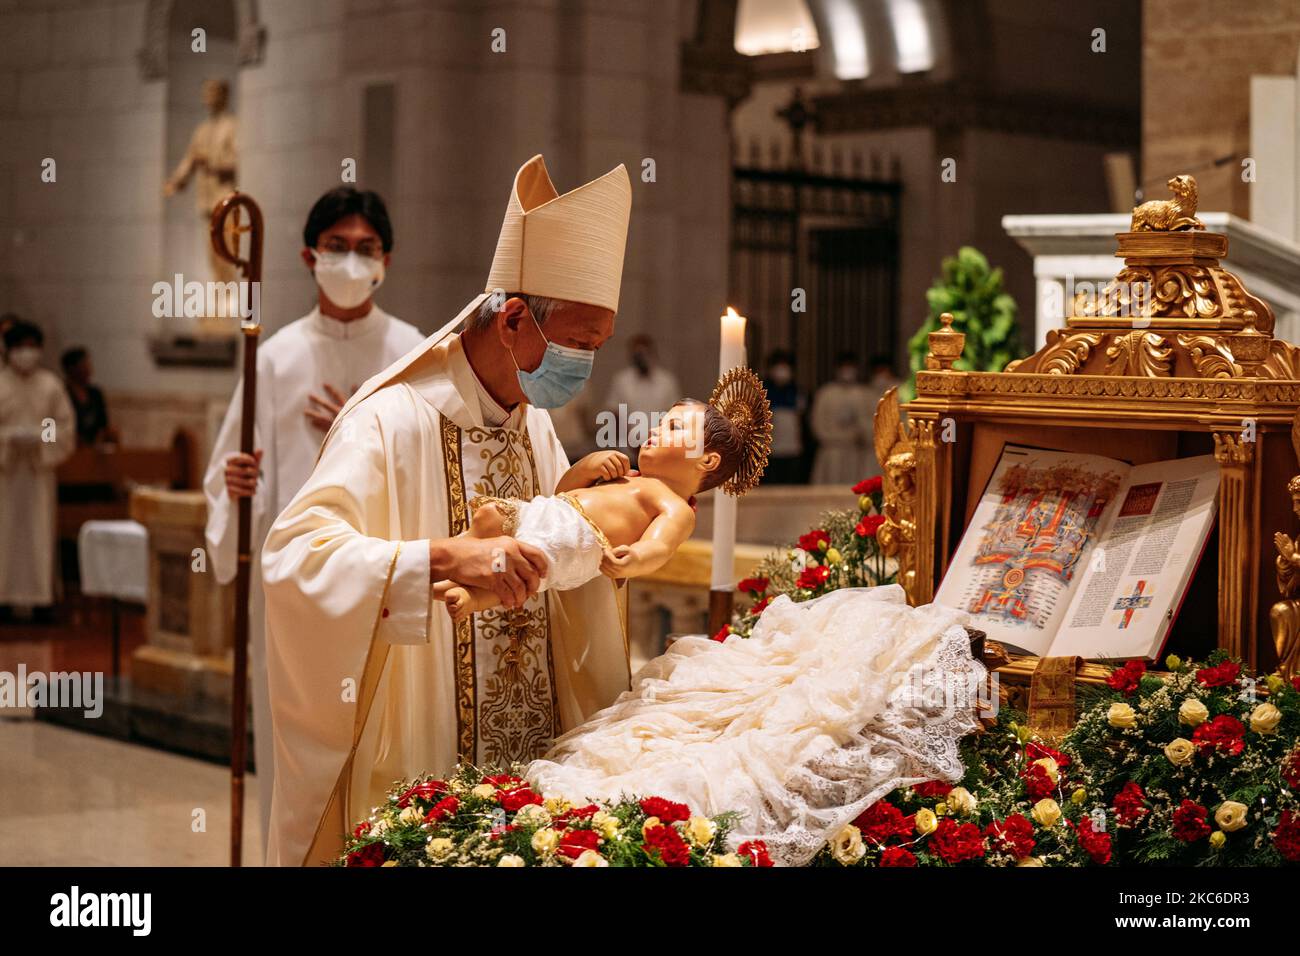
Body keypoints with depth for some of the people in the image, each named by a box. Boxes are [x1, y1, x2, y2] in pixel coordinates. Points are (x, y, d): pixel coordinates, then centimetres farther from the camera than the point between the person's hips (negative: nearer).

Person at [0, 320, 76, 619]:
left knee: (39, 532, 0)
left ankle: (38, 595, 2)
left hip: (39, 468, 1)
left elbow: (65, 424, 4)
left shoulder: (51, 385, 5)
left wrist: (40, 438, -11)